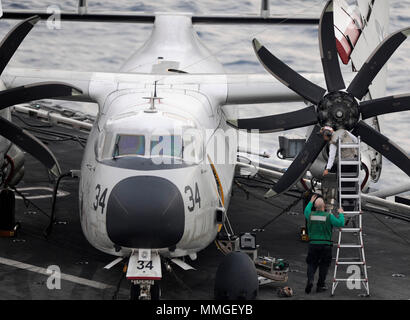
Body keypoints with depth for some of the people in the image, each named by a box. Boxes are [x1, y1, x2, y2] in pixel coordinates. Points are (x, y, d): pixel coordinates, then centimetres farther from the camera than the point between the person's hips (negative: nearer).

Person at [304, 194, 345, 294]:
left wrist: (311, 202, 38)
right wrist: (341, 213, 3)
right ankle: (320, 286, 14)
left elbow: (306, 211, 25)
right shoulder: (329, 216, -10)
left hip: (313, 244, 2)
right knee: (324, 265, 11)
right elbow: (340, 223, -13)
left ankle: (310, 280, -14)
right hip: (326, 244, -2)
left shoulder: (311, 215, 1)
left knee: (311, 264, 11)